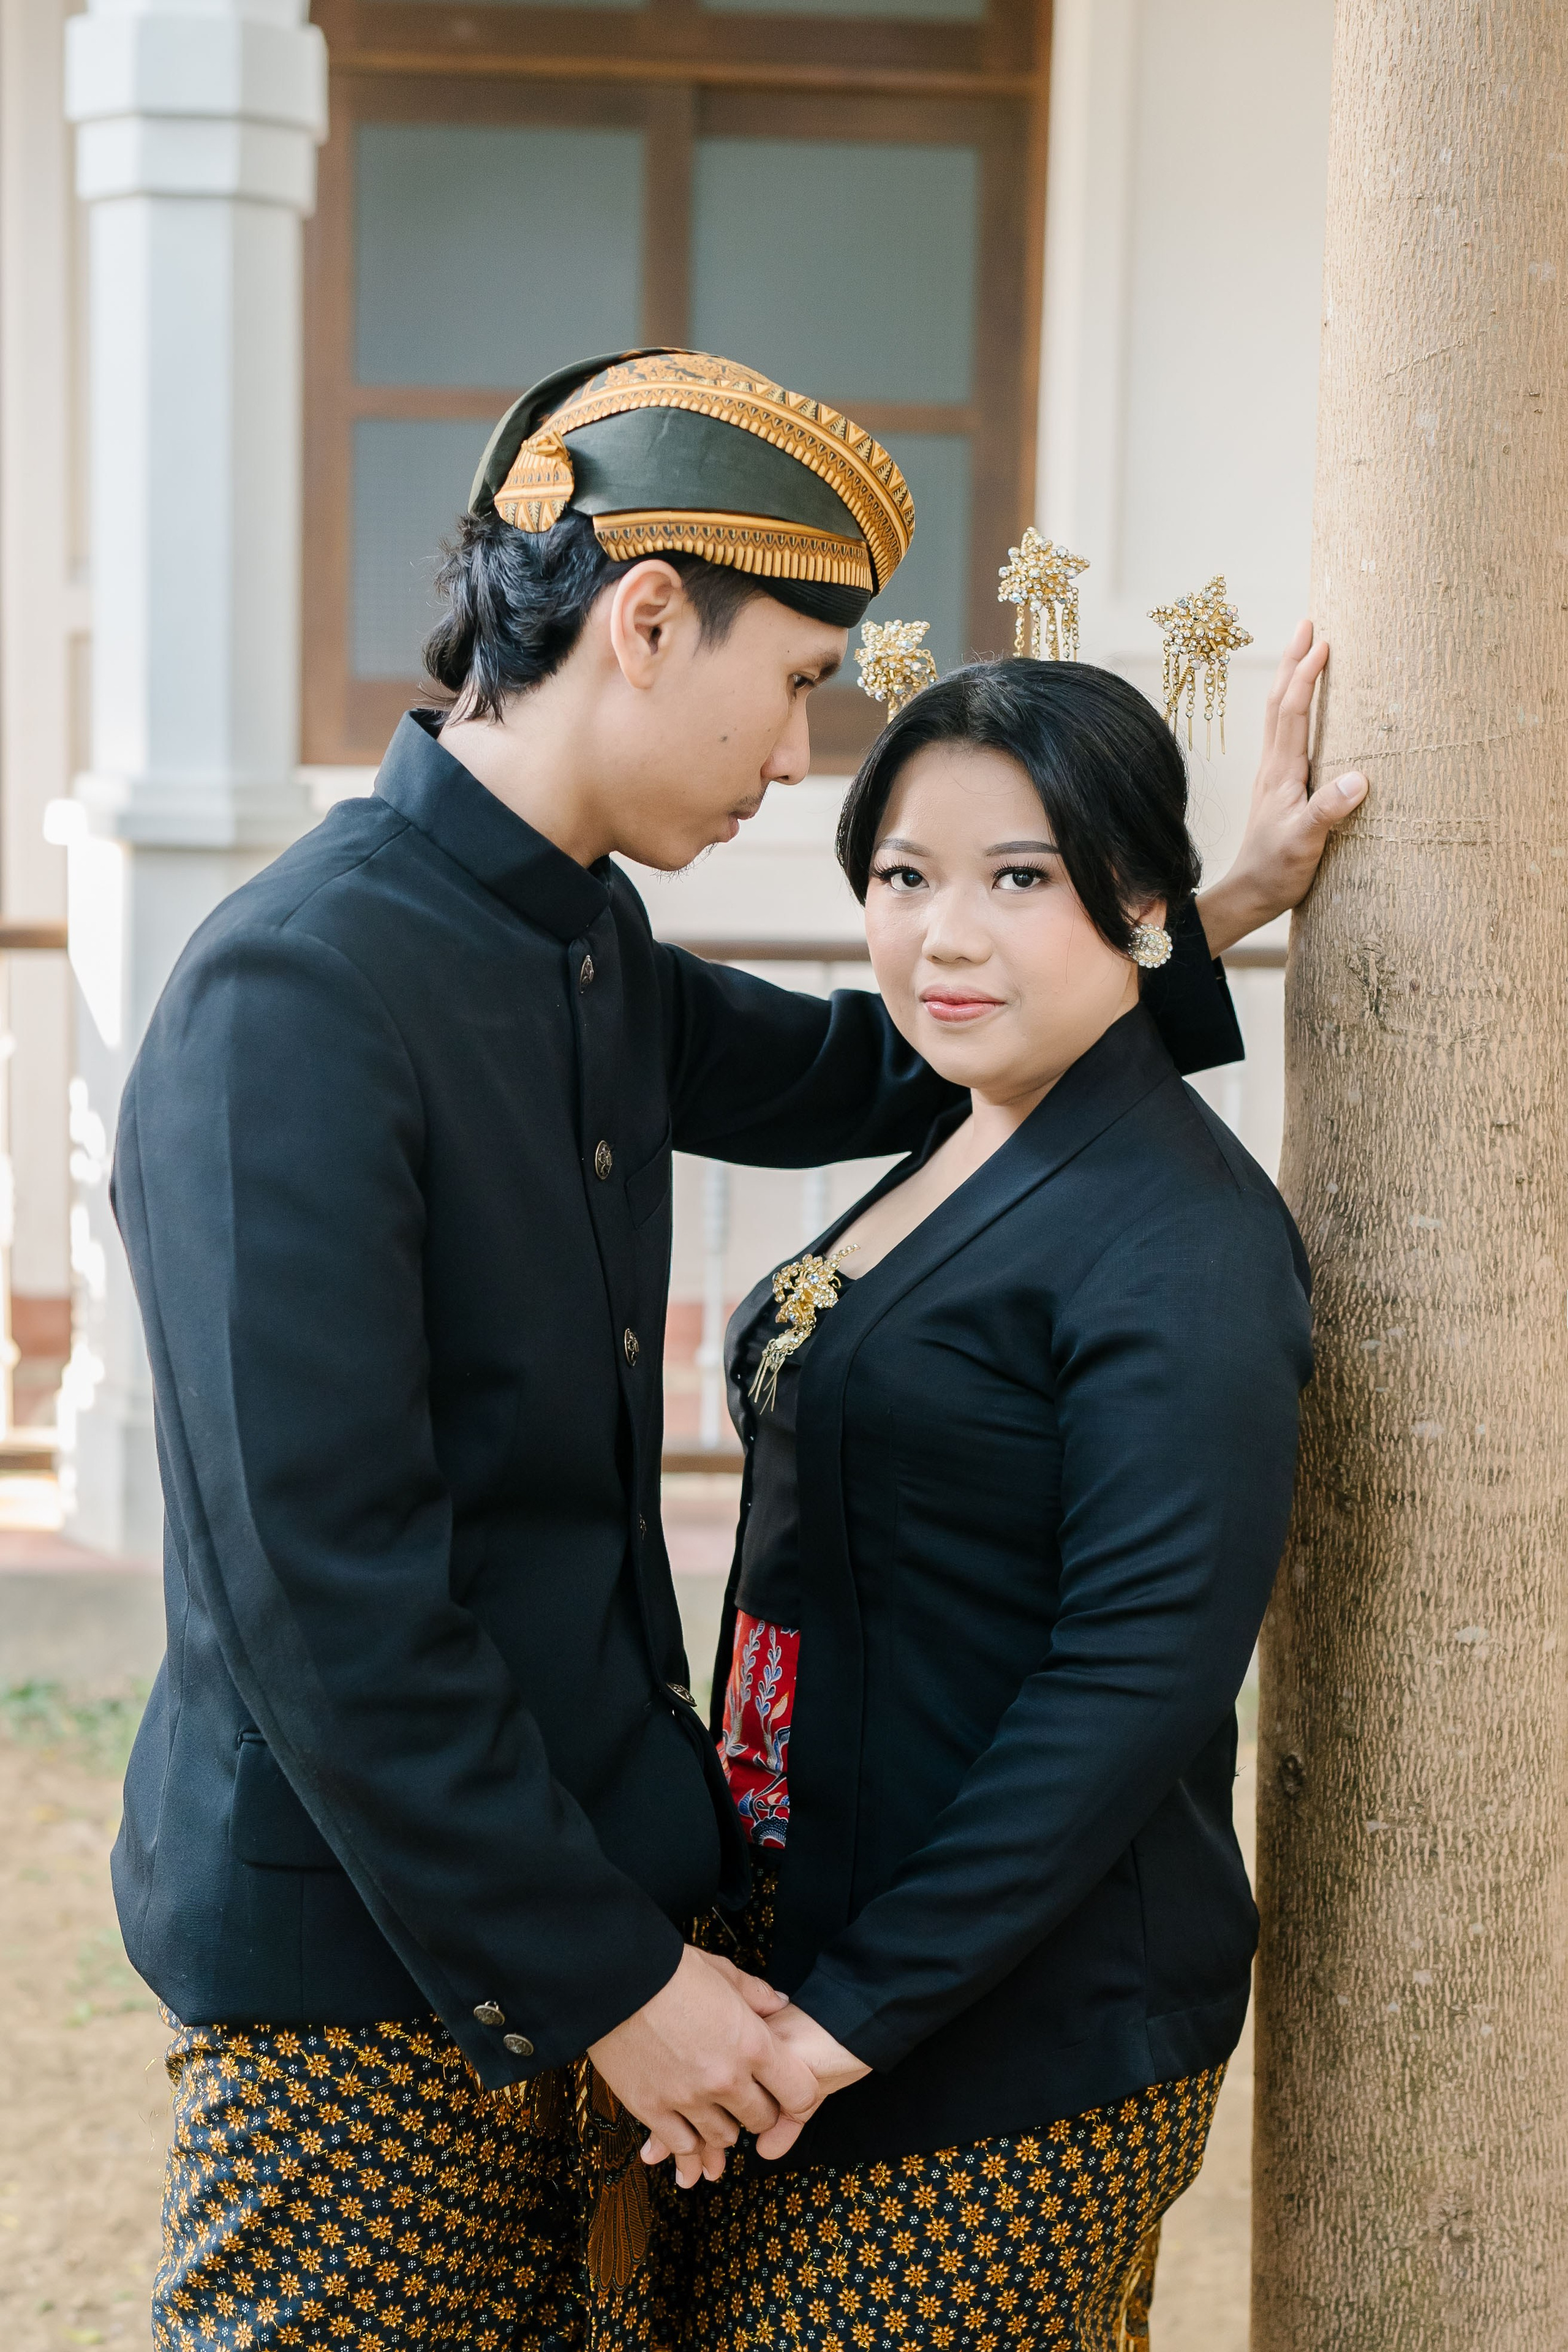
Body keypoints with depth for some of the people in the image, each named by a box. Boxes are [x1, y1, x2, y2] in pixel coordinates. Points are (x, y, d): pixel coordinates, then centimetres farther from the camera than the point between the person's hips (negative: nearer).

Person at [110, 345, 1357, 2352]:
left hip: (574, 1919, 8)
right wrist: (607, 1977, -17)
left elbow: (850, 1075, 30)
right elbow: (320, 1598, -22)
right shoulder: (294, 996, -19)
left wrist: (1214, 916, 22)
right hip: (365, 1978, -8)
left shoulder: (587, 953, 9)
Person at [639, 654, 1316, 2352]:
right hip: (803, 1963, 8)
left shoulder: (1178, 1237, -16)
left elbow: (1145, 1672, -22)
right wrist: (762, 1973, 11)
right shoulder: (954, 1166, 11)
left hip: (1016, 2055, -8)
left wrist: (858, 2010, -21)